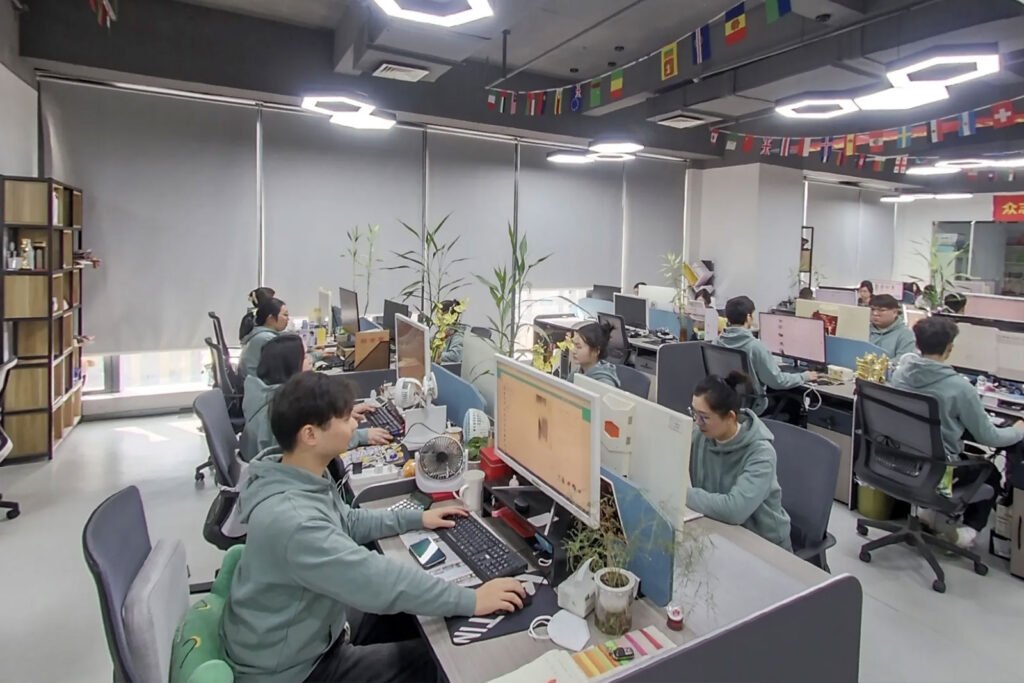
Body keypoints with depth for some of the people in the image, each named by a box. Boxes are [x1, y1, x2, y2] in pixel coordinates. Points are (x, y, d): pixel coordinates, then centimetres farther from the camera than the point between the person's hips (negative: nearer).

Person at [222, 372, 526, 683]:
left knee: (409, 618, 16)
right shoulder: (291, 521, -38)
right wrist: (470, 601, -30)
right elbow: (380, 580, -37)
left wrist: (416, 519, 7)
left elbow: (346, 523, 10)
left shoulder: (301, 479, -7)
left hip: (310, 622, 8)